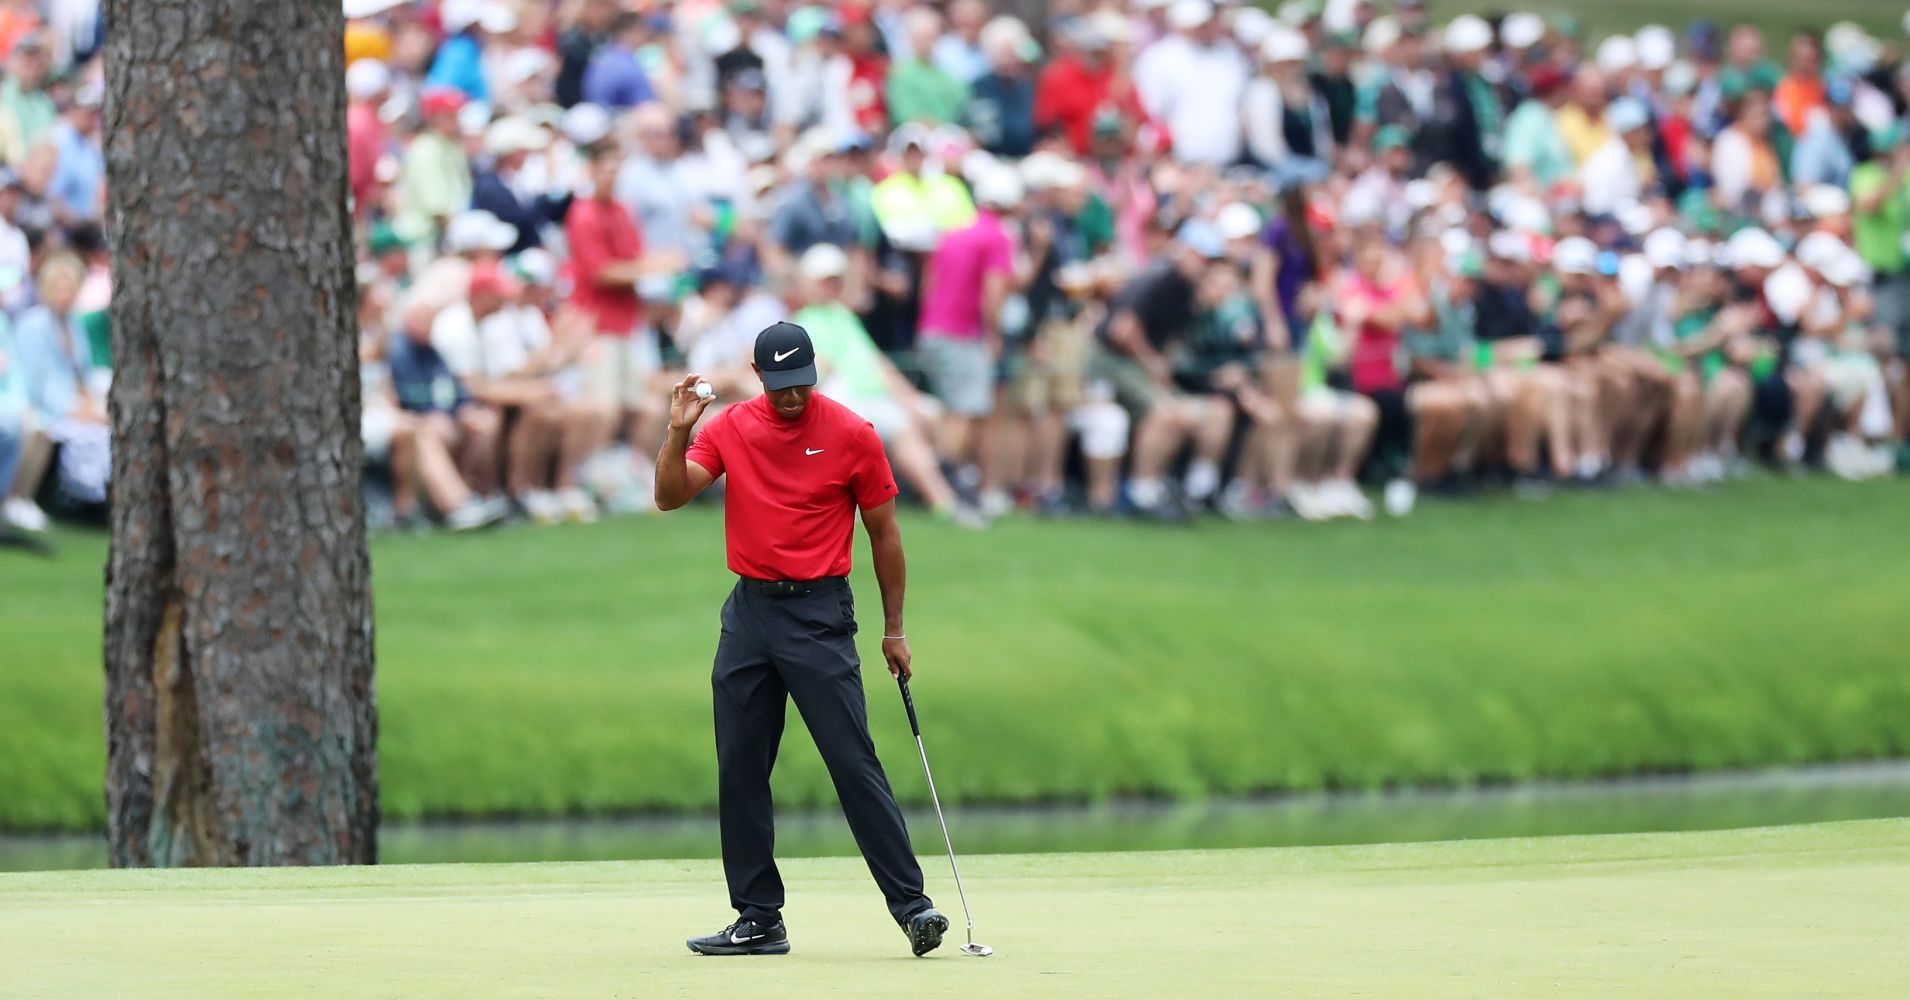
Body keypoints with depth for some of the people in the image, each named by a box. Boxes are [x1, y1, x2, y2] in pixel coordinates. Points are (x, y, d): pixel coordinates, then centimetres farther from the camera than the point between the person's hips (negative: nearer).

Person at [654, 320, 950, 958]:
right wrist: (679, 431, -17)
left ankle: (911, 905, -11)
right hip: (749, 611, 4)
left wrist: (894, 631, 4)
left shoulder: (852, 436, -4)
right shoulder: (729, 428, 5)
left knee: (854, 762, -12)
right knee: (739, 770, 4)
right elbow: (670, 497, -1)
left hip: (820, 613, -4)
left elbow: (883, 533, 2)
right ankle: (758, 919, 11)